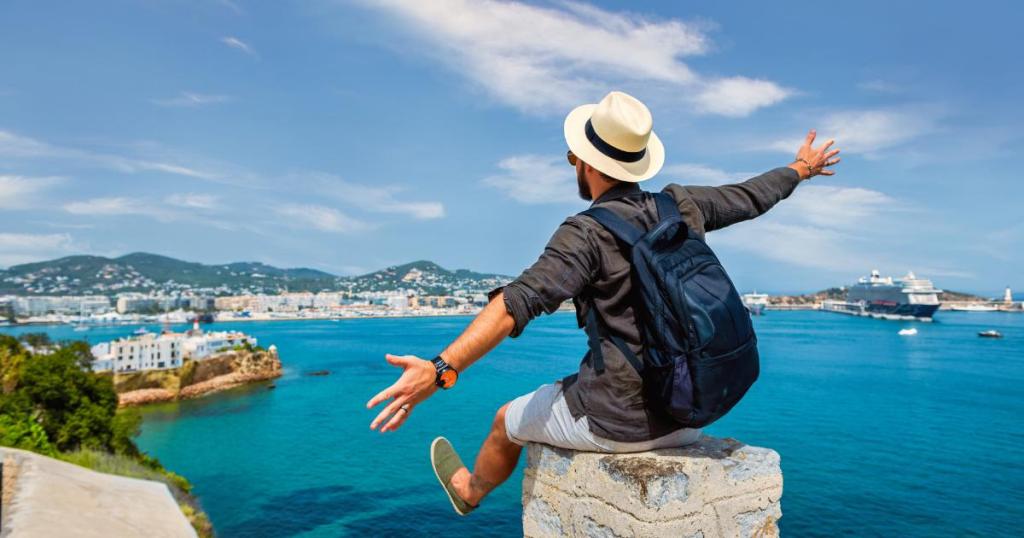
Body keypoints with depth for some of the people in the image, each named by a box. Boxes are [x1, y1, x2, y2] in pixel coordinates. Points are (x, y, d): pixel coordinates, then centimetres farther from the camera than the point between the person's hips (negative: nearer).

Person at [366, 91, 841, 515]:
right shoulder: (681, 207, 0)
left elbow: (518, 302, -32)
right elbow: (749, 196, 18)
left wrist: (441, 370, -38)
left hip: (619, 421, -6)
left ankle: (469, 491, 51)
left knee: (510, 419, 21)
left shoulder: (588, 232, -18)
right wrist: (800, 169, 38)